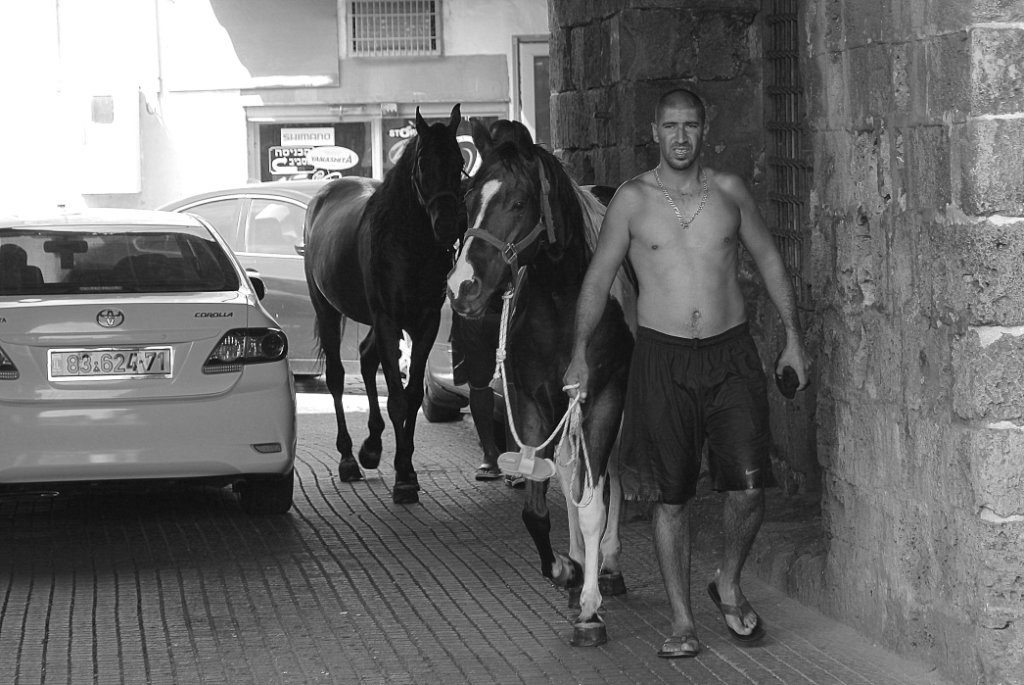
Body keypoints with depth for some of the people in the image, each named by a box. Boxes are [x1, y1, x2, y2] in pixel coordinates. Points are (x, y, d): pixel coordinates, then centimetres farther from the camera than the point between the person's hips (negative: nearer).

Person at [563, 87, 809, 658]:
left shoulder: (729, 191, 5)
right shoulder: (633, 199, 2)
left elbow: (769, 260, 14)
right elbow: (599, 277, 5)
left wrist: (794, 338, 11)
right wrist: (580, 353, -3)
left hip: (731, 353, 1)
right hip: (662, 356, -1)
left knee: (749, 485, -9)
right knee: (671, 497, 2)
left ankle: (730, 585, 18)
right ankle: (683, 621, 12)